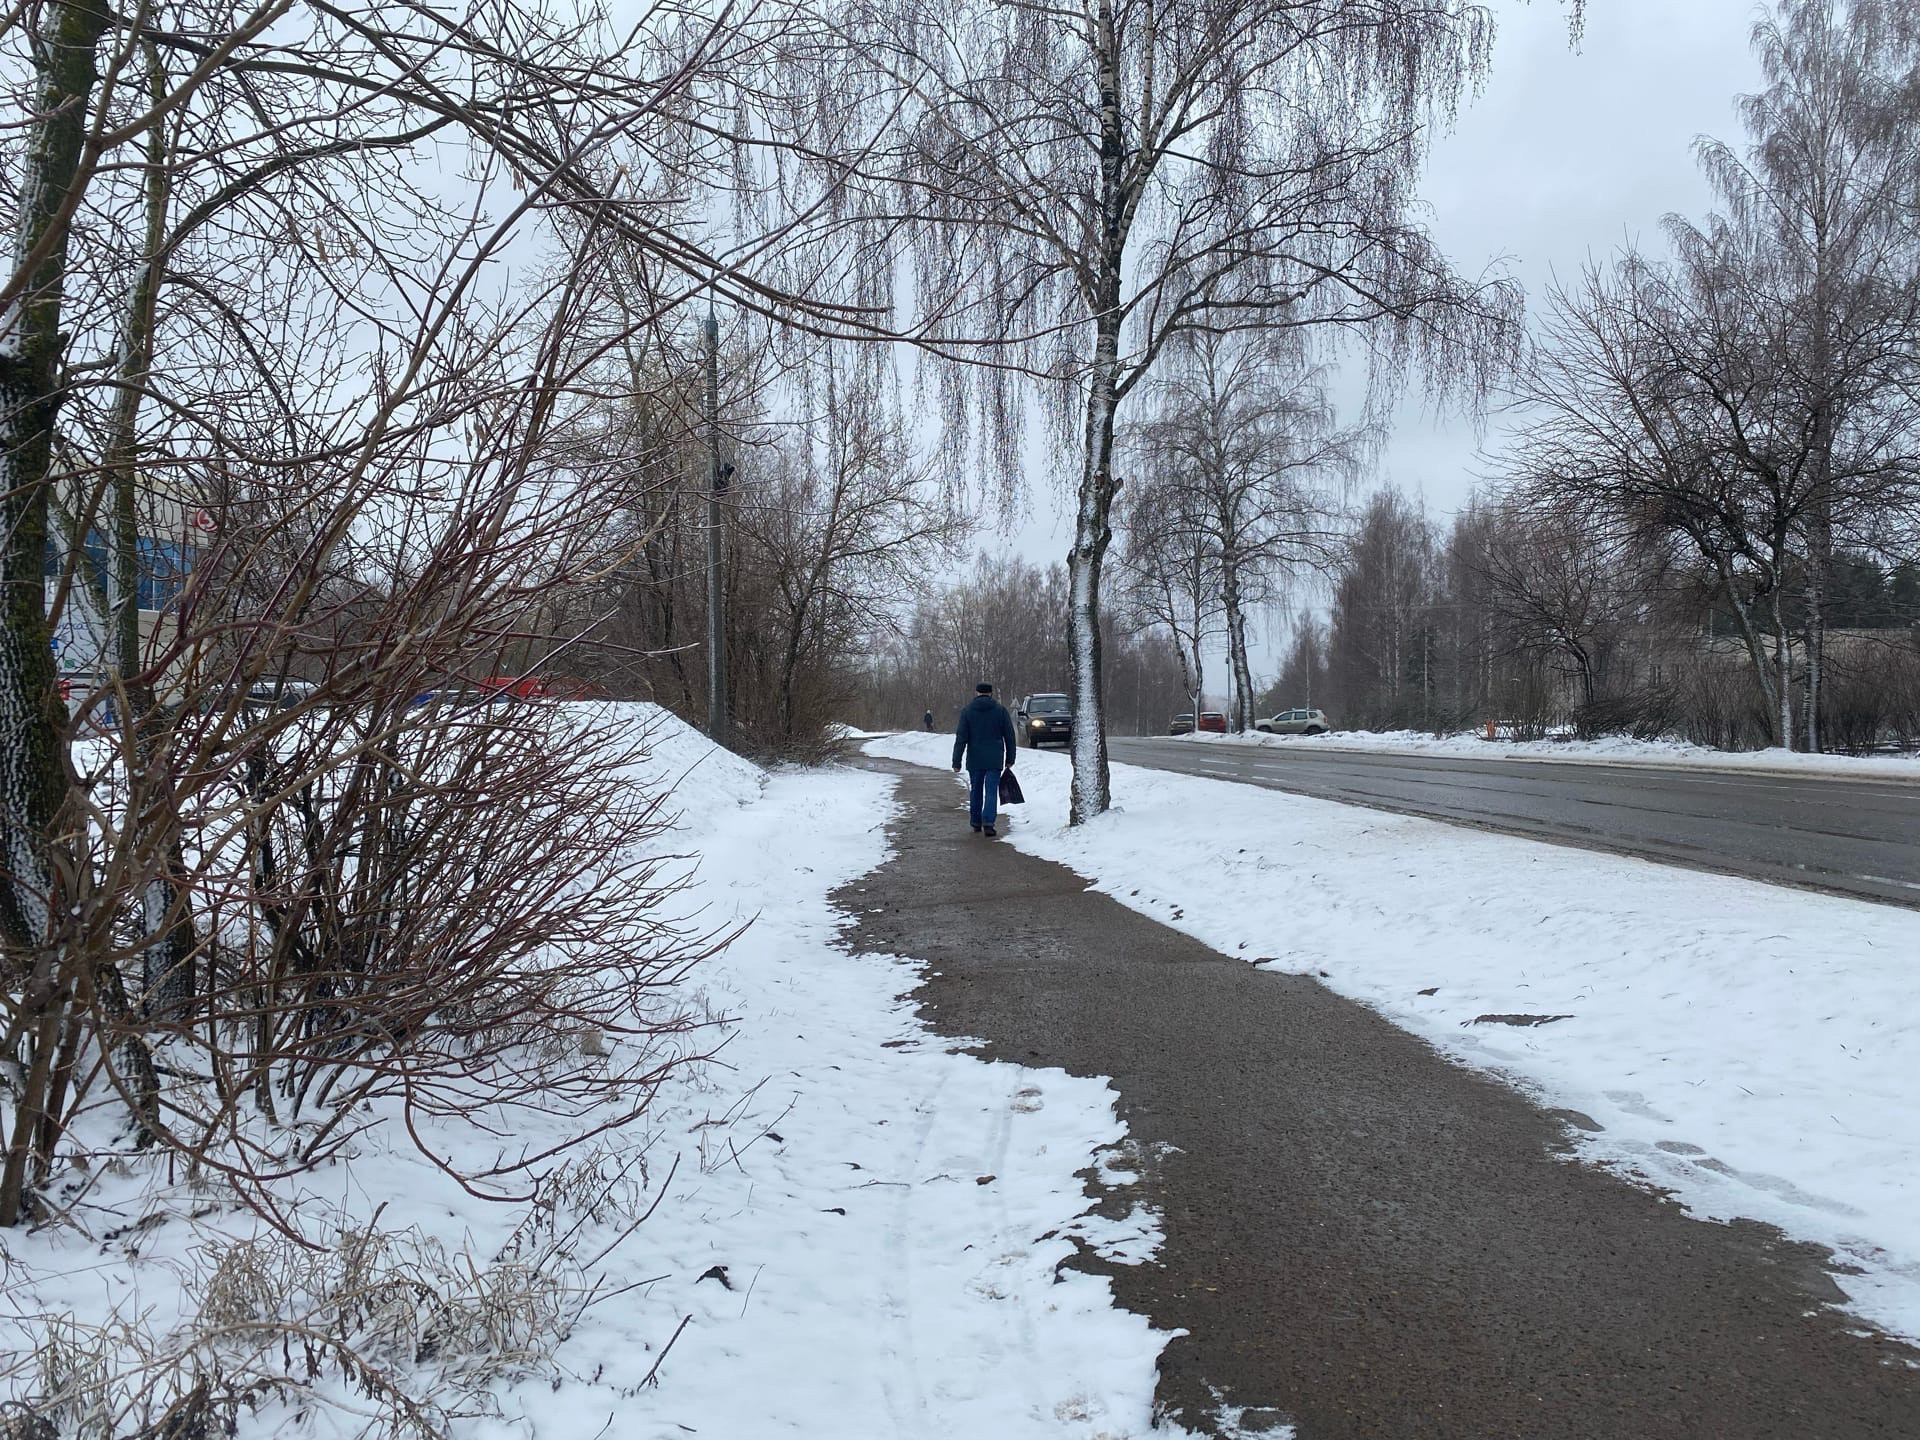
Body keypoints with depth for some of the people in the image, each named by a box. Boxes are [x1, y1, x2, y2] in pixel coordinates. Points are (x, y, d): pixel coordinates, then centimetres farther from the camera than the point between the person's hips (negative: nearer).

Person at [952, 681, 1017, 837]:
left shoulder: (967, 711, 0)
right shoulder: (1000, 710, 1)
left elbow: (961, 738, -4)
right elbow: (1009, 737, 3)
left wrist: (956, 762, -3)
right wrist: (1010, 759, 11)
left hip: (974, 760, 1)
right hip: (994, 760, -1)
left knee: (975, 792, 14)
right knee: (991, 791, -1)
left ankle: (976, 823, 21)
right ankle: (988, 823, -13)